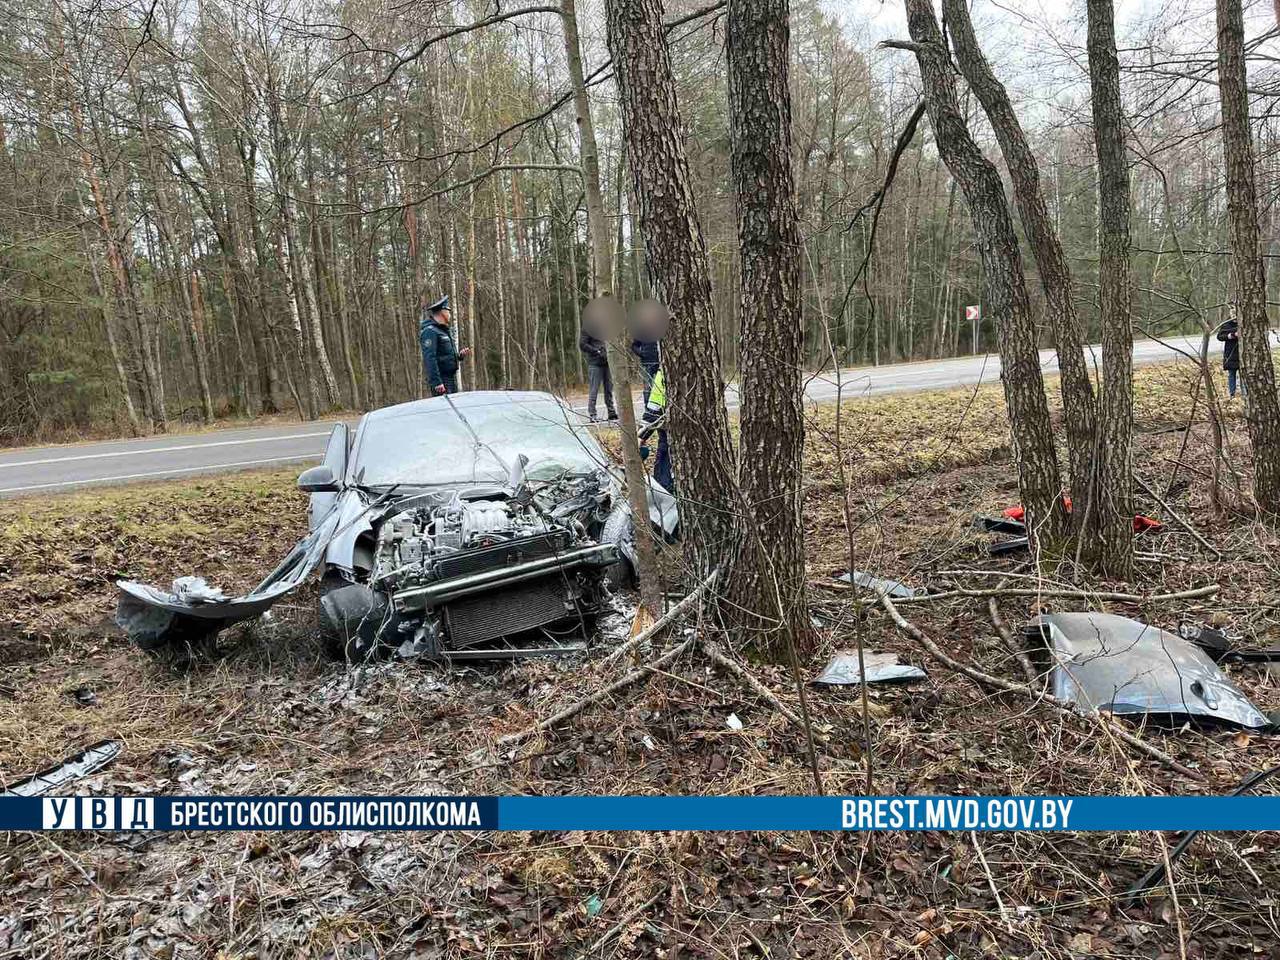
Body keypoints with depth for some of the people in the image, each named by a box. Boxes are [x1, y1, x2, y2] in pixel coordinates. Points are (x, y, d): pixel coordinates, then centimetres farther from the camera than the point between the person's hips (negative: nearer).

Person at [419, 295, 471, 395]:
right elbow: (429, 358, -20)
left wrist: (460, 355, 7)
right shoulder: (430, 331, -11)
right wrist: (437, 382, -26)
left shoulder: (445, 331, 19)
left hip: (452, 378, 10)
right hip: (441, 380, -10)